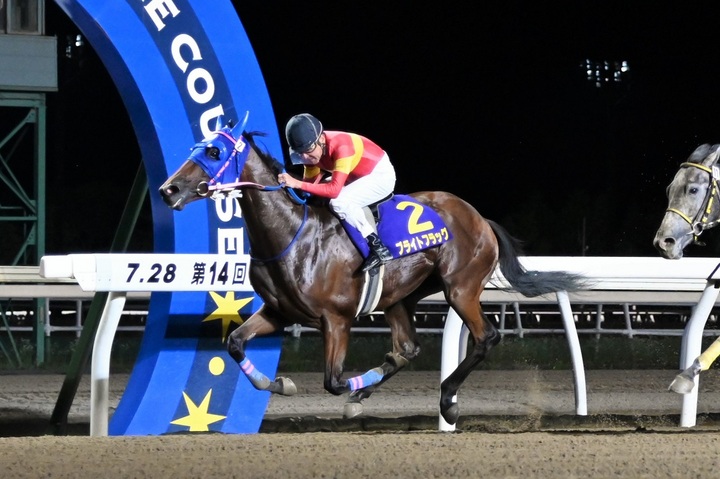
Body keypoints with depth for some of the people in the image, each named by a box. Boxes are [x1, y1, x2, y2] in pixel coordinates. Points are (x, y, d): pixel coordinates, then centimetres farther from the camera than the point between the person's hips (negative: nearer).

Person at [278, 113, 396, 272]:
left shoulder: (341, 145, -34)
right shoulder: (312, 150, -10)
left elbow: (334, 189, -40)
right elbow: (311, 183, -4)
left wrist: (297, 184, -45)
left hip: (381, 175, -9)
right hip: (358, 177, 9)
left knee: (339, 202, -29)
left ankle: (379, 248, -22)